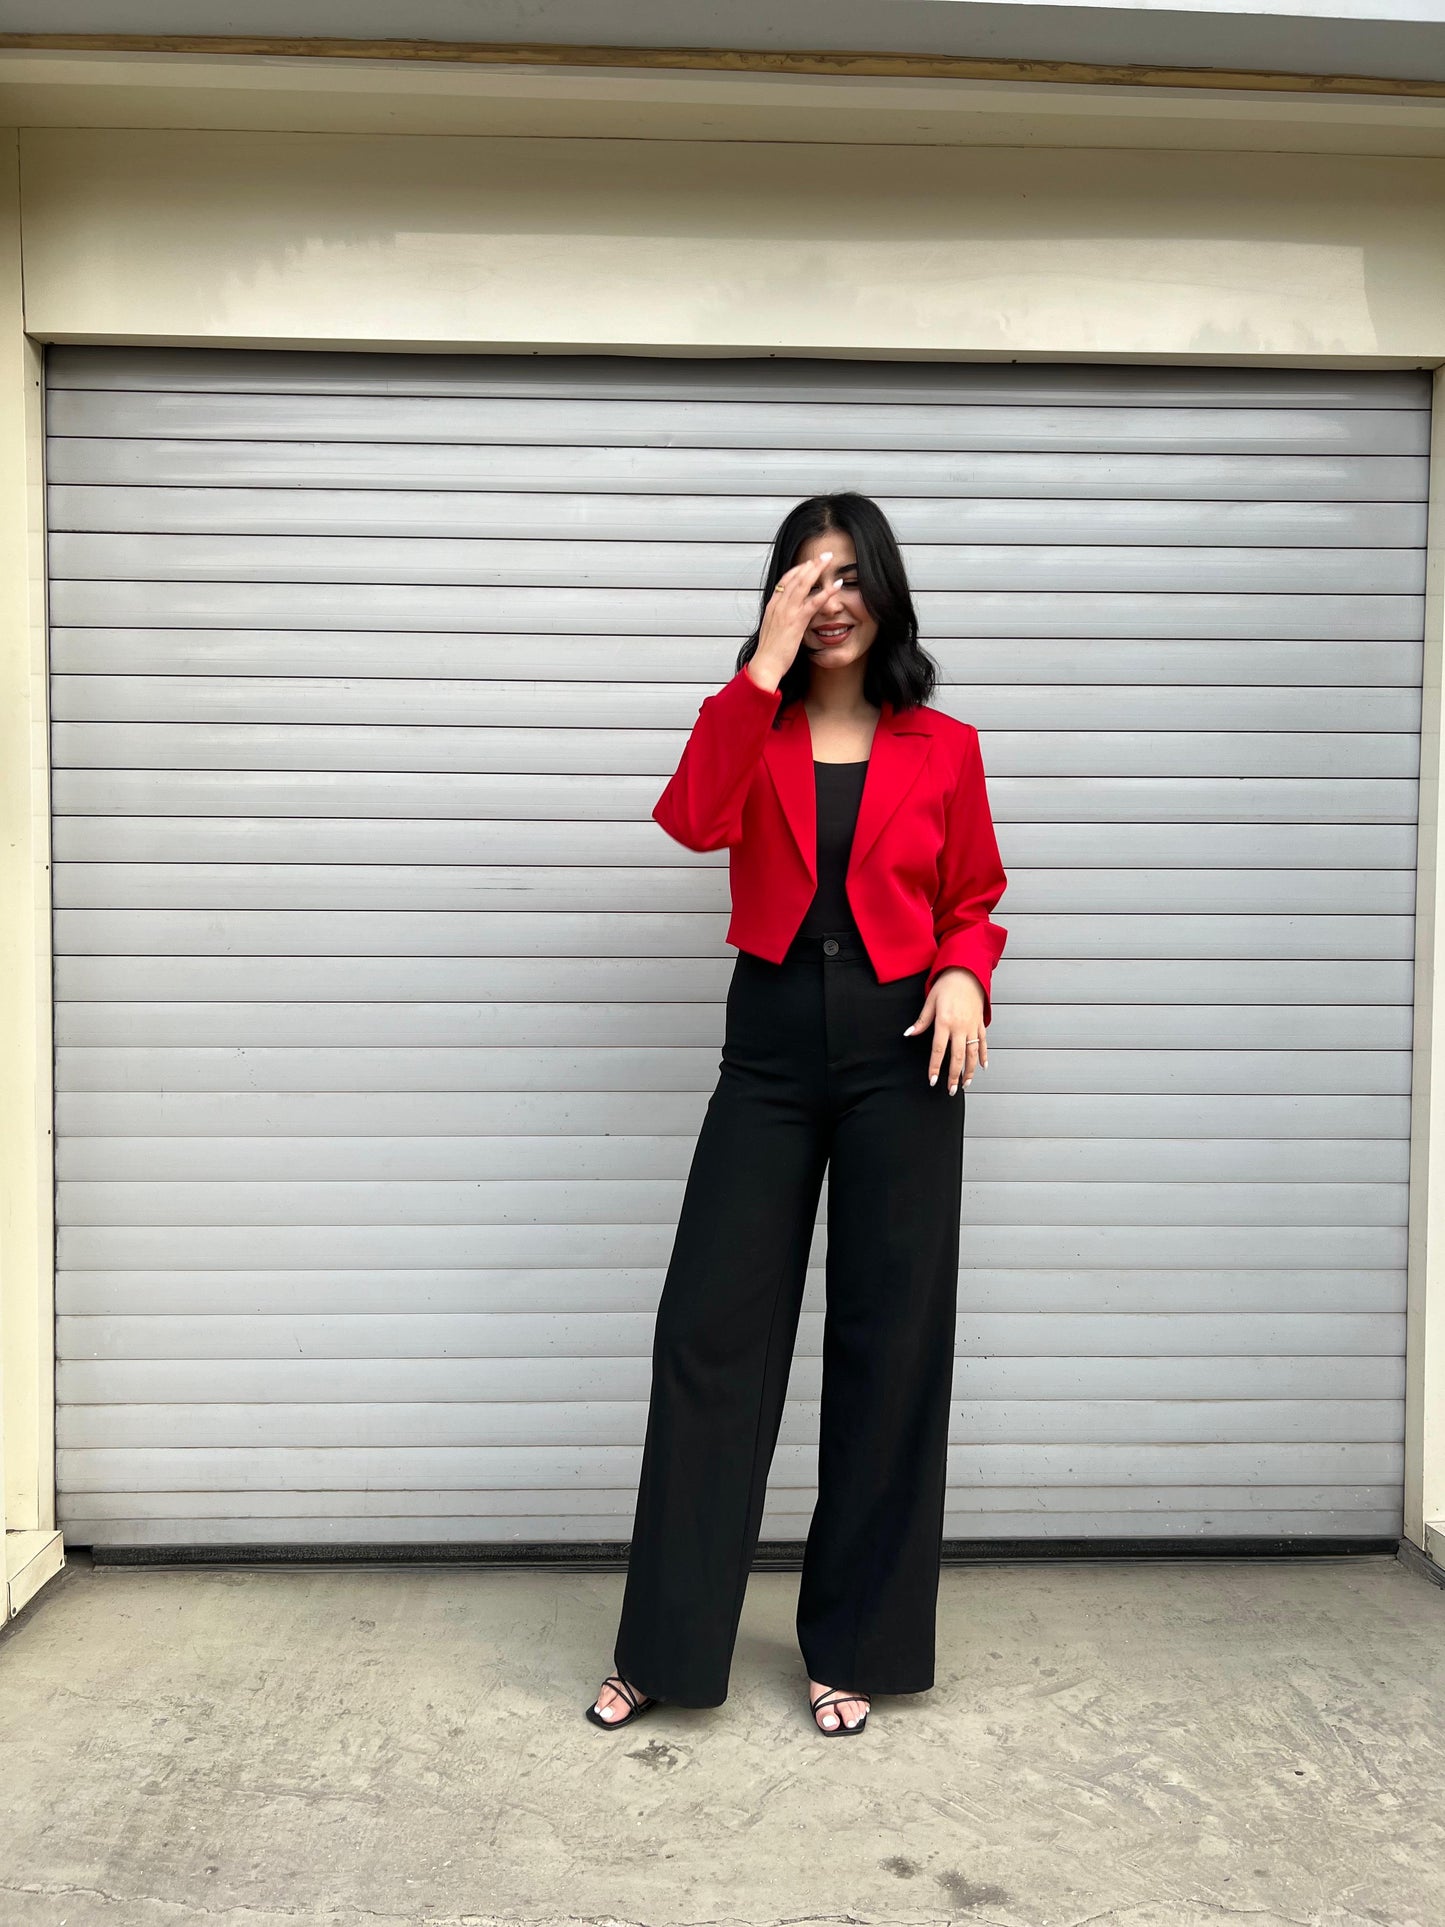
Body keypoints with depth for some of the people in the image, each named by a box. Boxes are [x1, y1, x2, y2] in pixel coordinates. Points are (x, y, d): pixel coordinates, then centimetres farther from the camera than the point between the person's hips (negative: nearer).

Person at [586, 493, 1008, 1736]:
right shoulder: (754, 731, 7)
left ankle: (853, 1647, 24)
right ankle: (664, 1649, 18)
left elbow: (971, 905, 12)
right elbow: (693, 820, -14)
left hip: (898, 1054, 0)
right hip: (770, 1050, 1)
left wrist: (963, 976, -9)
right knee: (709, 1332, 2)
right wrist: (765, 667, -15)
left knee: (888, 1349, 5)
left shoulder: (943, 749, 7)